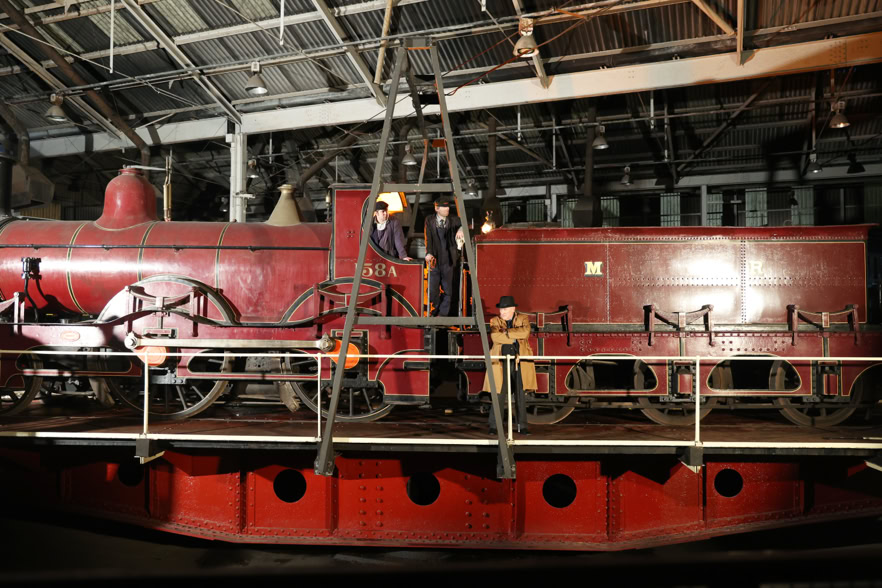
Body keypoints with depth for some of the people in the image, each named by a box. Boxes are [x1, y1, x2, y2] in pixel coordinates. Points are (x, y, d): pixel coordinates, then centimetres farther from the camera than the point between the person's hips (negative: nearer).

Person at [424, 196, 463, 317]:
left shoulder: (453, 220, 5)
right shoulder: (430, 220, 4)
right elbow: (428, 238, -6)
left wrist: (461, 229, -29)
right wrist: (428, 253, -20)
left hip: (448, 262, 1)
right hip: (434, 260, -1)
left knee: (447, 290, 5)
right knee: (432, 289, 4)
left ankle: (443, 314, 16)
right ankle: (434, 313, 24)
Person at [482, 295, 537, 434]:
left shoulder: (523, 319, 8)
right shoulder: (495, 321, 8)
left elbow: (525, 332, -14)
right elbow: (495, 336, -12)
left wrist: (506, 332, -11)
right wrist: (515, 338, -9)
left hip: (520, 362, 1)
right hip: (501, 363, 0)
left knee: (521, 395, 3)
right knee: (499, 395, -2)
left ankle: (522, 426, 11)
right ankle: (494, 426, 6)